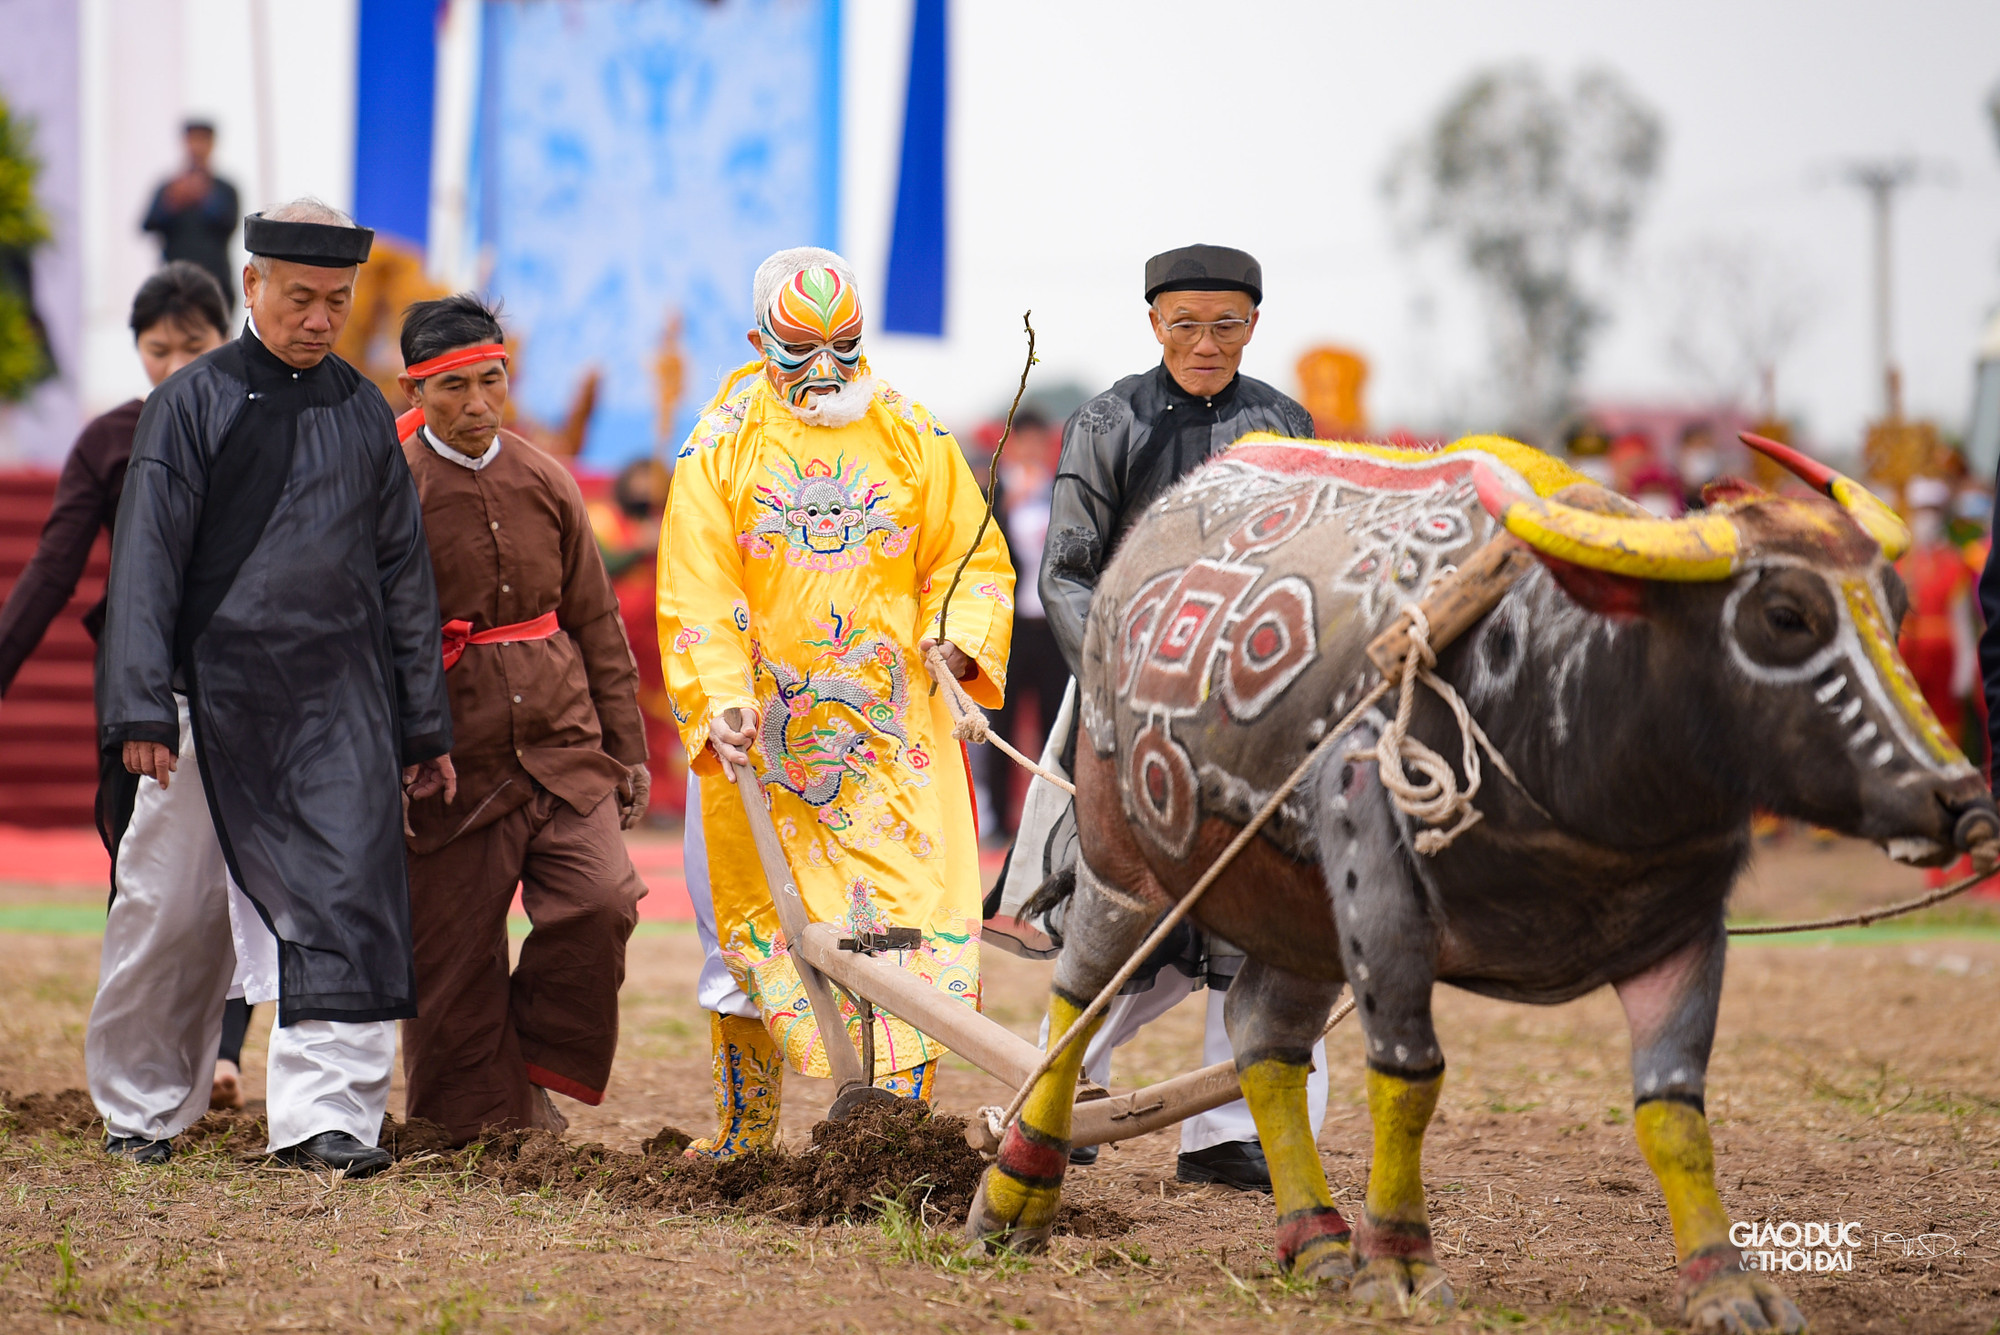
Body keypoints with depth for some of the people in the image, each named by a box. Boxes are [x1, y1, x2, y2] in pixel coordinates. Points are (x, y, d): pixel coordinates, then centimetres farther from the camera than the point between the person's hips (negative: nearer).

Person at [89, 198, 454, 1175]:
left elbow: (402, 573, 16)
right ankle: (140, 1110, 21)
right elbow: (146, 563, -3)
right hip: (212, 699, -2)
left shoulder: (365, 415, 11)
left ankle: (326, 1114, -10)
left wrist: (424, 727, 14)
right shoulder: (193, 404, 0)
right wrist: (140, 709, -12)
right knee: (171, 912, 4)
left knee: (347, 902, -10)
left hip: (339, 705, 3)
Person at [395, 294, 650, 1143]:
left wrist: (625, 747, 17)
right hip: (454, 767, -3)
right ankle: (474, 1124, 15)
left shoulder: (543, 483, 9)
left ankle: (538, 1072, 5)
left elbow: (597, 625, 17)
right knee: (453, 957, 0)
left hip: (562, 749, 3)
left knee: (599, 901, -16)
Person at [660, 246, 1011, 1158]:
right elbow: (697, 596, -4)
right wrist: (721, 702, -18)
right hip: (762, 735, 0)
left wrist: (960, 634, -11)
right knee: (754, 928, 8)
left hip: (896, 736, 0)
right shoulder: (718, 451, 2)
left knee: (911, 927, -12)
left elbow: (971, 560, 10)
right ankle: (742, 1133, 23)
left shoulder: (914, 440, 5)